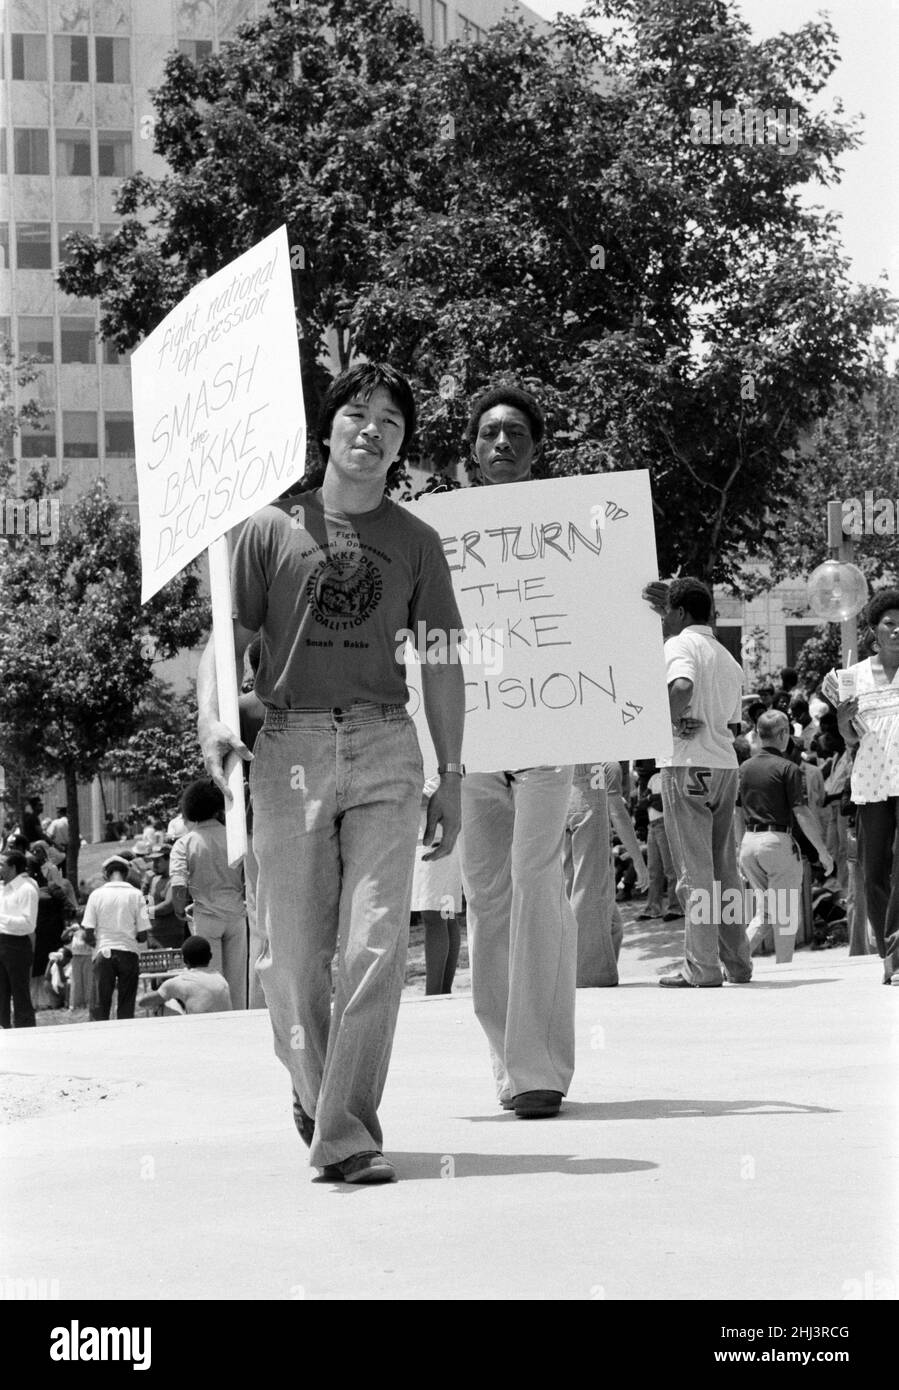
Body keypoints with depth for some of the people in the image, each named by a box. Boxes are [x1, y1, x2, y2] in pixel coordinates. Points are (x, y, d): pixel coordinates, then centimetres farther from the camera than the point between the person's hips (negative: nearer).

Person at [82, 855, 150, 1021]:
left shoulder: (97, 894, 0)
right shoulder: (136, 894, -1)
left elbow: (88, 934, -4)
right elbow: (143, 935, -4)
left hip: (103, 953, 0)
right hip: (129, 953, 0)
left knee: (99, 1007, 4)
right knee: (126, 1007, 6)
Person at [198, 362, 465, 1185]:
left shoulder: (416, 542, 13)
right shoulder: (273, 529, 8)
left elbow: (441, 661, 14)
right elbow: (228, 638, 6)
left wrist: (452, 775, 10)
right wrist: (212, 721, -14)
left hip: (386, 750, 1)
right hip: (290, 746, 0)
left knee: (377, 946, -10)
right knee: (292, 953, 1)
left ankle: (346, 1133, -7)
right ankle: (314, 1090, 25)